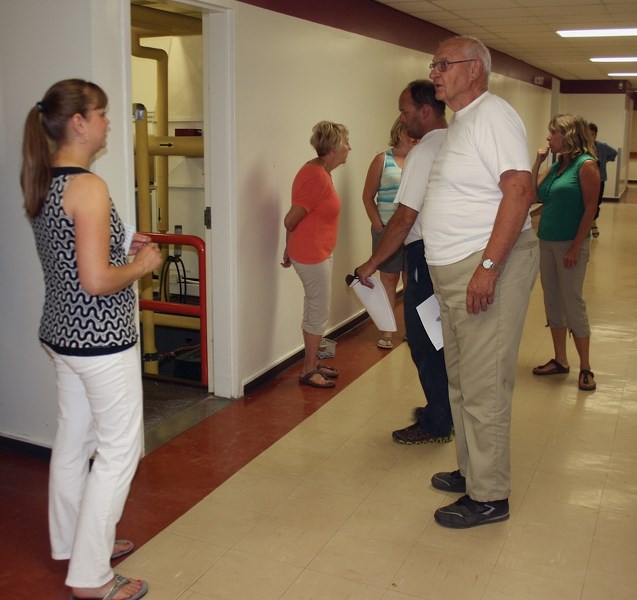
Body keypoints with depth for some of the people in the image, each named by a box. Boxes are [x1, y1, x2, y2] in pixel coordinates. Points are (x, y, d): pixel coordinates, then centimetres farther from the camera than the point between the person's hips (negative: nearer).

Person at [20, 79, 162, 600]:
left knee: (73, 441, 19)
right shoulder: (89, 187, -21)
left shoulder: (43, 184, 8)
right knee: (119, 449, 2)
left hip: (61, 334, 9)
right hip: (100, 339, -9)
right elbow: (96, 280, -26)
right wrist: (142, 264, -10)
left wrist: (122, 246, 12)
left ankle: (73, 543, 36)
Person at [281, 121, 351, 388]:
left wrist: (291, 247, 15)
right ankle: (308, 371, 12)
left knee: (315, 310, 17)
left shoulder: (317, 171, 8)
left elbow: (297, 217, 12)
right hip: (312, 254, -10)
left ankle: (313, 363, 29)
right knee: (319, 312, 0)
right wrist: (296, 243, 0)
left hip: (317, 253, 10)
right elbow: (290, 220, -19)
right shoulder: (317, 178, -22)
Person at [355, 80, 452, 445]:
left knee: (424, 340, 1)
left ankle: (436, 424, 12)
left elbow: (405, 218, -21)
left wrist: (372, 263, -16)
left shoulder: (425, 151, -17)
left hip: (426, 254, -9)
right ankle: (443, 408, 32)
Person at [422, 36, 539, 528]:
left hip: (489, 269, -10)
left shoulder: (493, 115, -12)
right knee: (461, 382, 18)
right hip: (454, 272, 10)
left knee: (484, 388, -3)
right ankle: (471, 471, 32)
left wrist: (488, 266, -28)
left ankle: (489, 496, 9)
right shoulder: (461, 122, 18)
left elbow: (519, 190, -22)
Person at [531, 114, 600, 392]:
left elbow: (590, 209, -14)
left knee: (572, 303, -3)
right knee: (553, 302, 11)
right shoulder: (556, 165, 10)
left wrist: (576, 248, -18)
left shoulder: (586, 165, -11)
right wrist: (537, 163, 3)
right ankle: (560, 360, 23)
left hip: (569, 244, -7)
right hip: (546, 242, 8)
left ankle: (585, 369, 9)